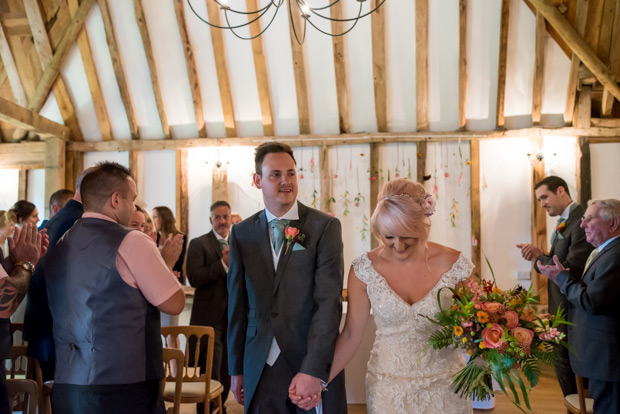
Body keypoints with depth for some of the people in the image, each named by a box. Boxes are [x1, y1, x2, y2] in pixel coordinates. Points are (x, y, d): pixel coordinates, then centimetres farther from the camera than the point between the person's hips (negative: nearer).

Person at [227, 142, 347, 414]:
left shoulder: (325, 226, -6)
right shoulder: (242, 233, 4)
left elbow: (329, 300, -13)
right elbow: (237, 303, 7)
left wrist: (312, 370, -20)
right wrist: (236, 368, 8)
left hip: (314, 364, -2)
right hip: (260, 368, 2)